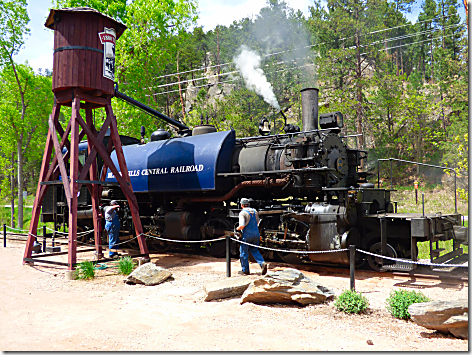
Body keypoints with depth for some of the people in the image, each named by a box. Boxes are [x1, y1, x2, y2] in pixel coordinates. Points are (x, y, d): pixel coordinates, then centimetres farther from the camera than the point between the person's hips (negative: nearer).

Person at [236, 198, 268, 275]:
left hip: (247, 235, -6)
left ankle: (245, 270, 14)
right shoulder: (255, 211, 8)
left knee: (243, 252, 7)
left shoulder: (242, 213, -13)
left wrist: (238, 228, -2)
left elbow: (242, 226, -21)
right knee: (255, 250, 17)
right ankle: (262, 263, -4)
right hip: (256, 234, 6)